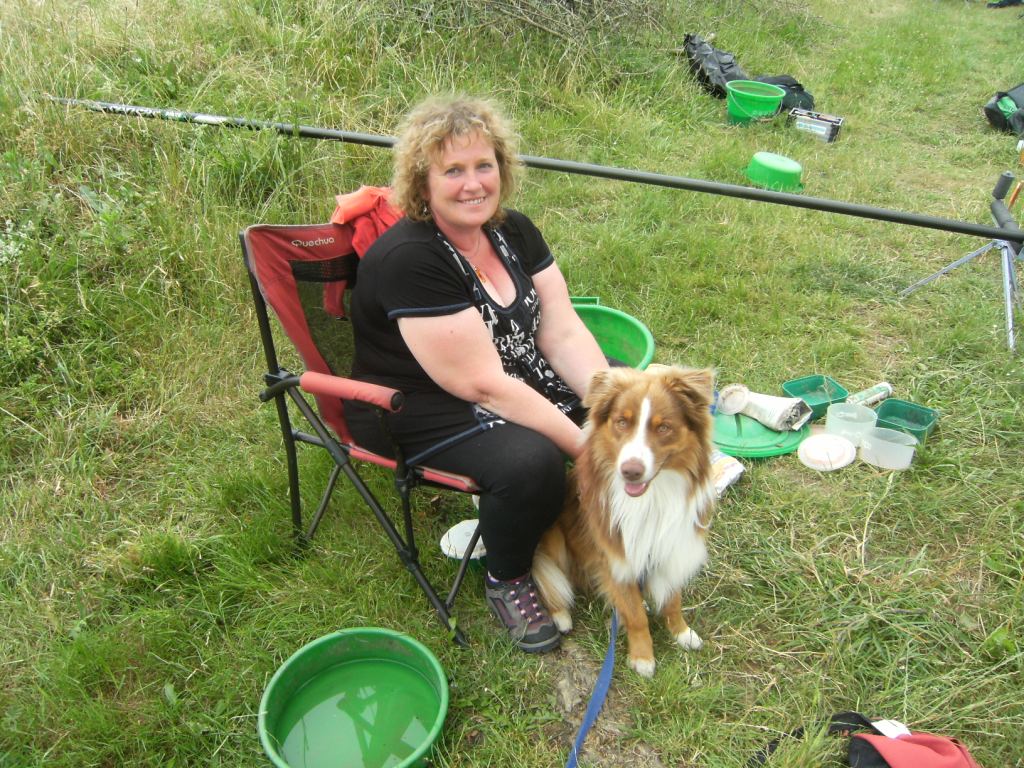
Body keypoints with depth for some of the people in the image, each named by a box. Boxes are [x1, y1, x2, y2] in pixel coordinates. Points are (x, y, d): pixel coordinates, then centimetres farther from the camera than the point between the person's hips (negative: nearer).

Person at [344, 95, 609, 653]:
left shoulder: (512, 230, 0)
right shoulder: (408, 259, -25)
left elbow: (564, 333, -4)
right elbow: (484, 385, -27)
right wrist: (584, 445, -26)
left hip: (521, 383, 8)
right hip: (425, 415, -8)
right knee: (531, 461, -33)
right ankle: (506, 581, -2)